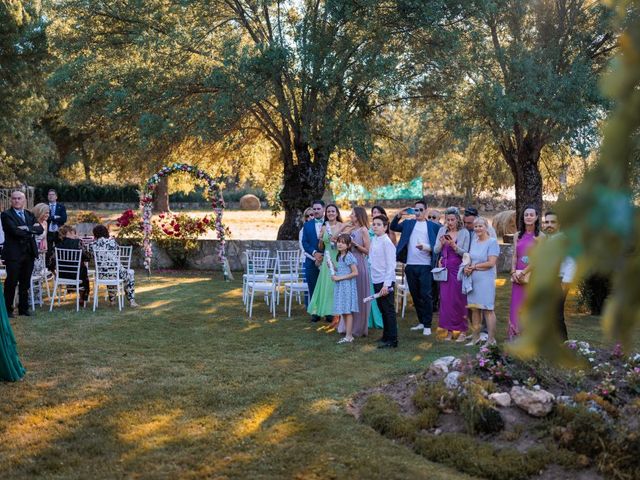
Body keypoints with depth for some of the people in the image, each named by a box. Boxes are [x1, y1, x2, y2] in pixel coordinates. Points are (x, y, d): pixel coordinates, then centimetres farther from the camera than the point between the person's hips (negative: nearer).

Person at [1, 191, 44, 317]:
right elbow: (15, 231, -17)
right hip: (13, 253, -5)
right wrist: (31, 231, -8)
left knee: (25, 283, 10)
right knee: (11, 282, -2)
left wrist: (27, 228, -14)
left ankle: (23, 308, 18)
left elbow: (40, 229, 1)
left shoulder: (29, 215, 15)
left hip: (29, 253, 5)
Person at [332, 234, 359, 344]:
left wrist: (340, 278, -18)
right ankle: (348, 334, 17)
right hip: (340, 286, 9)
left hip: (347, 286, -9)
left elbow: (355, 273, -19)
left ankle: (348, 336, -1)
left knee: (347, 311, -5)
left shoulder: (349, 256, -15)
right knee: (343, 312, 11)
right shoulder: (339, 256, 13)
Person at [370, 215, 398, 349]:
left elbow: (391, 265, -17)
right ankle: (386, 336, 27)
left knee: (389, 311, -2)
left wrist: (386, 284, -21)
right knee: (382, 310, 16)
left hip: (385, 282, -8)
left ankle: (392, 340, 3)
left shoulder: (387, 242, -14)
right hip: (376, 281, 8)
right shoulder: (374, 240, 9)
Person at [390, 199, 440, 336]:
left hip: (425, 266, -4)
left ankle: (427, 325, 2)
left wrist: (425, 247, -16)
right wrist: (399, 215, 0)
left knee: (425, 295, -5)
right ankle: (421, 322, 23)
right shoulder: (408, 223, 14)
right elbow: (393, 227, 13)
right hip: (410, 265, 4)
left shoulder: (433, 226, 2)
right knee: (415, 295, 11)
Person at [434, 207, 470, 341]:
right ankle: (449, 330, 10)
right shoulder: (442, 231, 8)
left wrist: (454, 245, -21)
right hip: (445, 269, 3)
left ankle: (462, 330, 6)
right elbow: (436, 251, 6)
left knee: (459, 299, -3)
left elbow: (465, 253, -6)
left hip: (458, 269, -3)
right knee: (445, 299, 2)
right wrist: (441, 243, -13)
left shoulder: (464, 232, -2)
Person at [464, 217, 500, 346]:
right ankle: (475, 337, 18)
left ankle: (491, 340, 0)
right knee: (474, 309, 10)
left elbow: (491, 263, -14)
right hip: (473, 280, 7)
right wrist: (467, 267, -4)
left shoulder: (492, 242, -7)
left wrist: (474, 267, -8)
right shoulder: (474, 241, 14)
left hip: (486, 280, -7)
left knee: (488, 309, -4)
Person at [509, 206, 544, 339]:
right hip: (518, 277, 4)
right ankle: (516, 336, 8)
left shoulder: (540, 236, -2)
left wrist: (524, 273, -14)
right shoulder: (518, 236, 12)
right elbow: (514, 256, 9)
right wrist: (514, 272, -7)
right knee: (517, 306, 3)